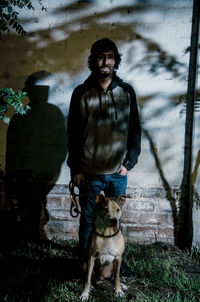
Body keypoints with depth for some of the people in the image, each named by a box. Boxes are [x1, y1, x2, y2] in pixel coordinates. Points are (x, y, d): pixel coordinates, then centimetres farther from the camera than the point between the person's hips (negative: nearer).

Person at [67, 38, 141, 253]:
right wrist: (75, 169, -3)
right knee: (88, 220, 10)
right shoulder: (81, 93, -1)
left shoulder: (127, 92, 3)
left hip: (118, 173, 1)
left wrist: (129, 163, -1)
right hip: (89, 173, -1)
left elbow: (134, 130, 6)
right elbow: (73, 134, 0)